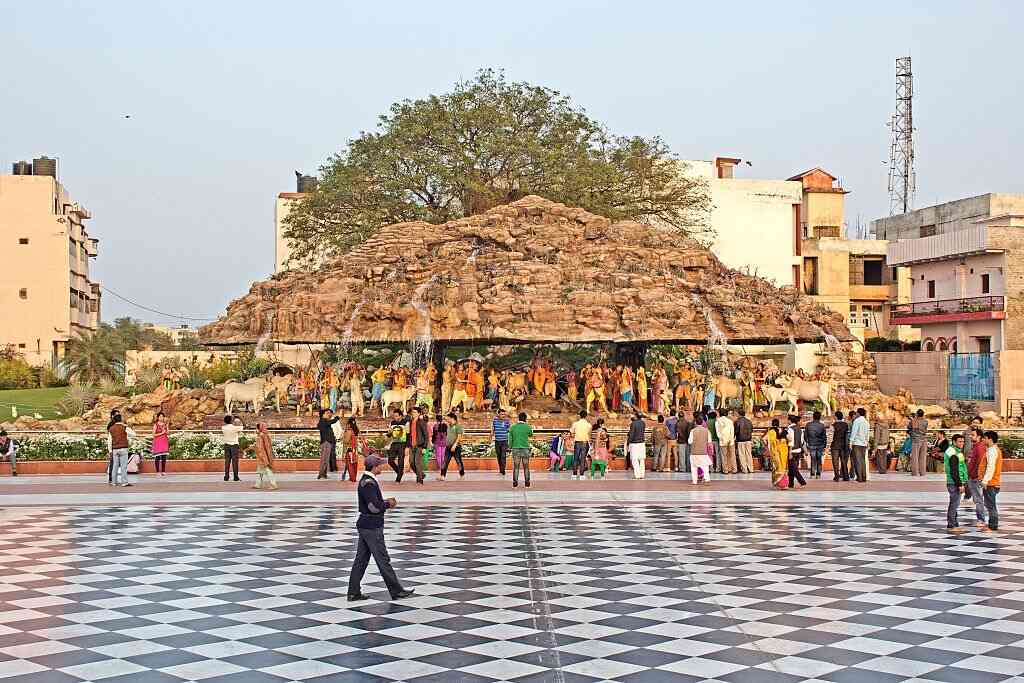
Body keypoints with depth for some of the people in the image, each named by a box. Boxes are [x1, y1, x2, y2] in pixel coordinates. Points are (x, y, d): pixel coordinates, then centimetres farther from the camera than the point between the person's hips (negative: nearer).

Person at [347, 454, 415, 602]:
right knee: (383, 559, -2)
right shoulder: (369, 483, -20)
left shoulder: (365, 480, 13)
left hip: (365, 525, 10)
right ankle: (396, 591, 5)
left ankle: (353, 593, 15)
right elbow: (374, 507, -25)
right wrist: (388, 504, -9)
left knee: (361, 559, 11)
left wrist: (386, 502, 7)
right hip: (372, 527, -10)